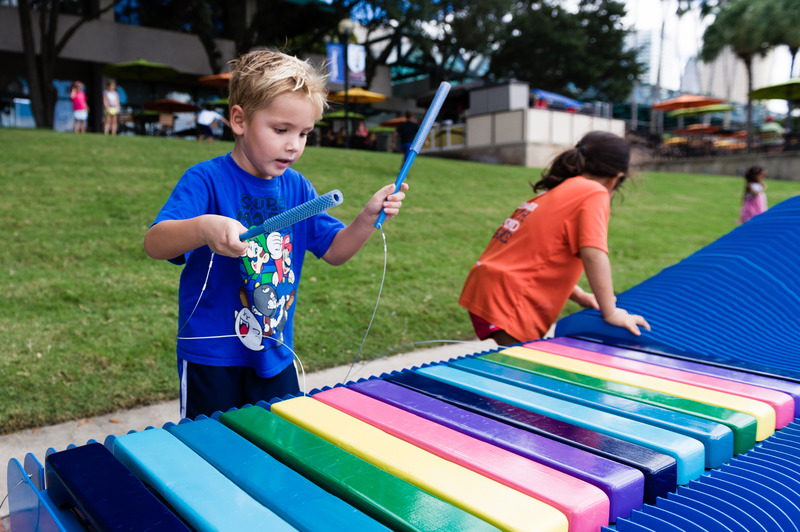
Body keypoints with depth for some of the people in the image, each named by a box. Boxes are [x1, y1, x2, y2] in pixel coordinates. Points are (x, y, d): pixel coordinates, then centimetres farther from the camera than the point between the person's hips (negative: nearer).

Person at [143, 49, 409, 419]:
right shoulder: (206, 180, -15)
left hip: (275, 353, 5)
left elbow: (334, 251, 5)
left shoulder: (297, 188, 1)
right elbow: (154, 243, -27)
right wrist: (203, 228, -47)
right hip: (211, 358, -4)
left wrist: (368, 218, -13)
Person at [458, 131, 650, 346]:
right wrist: (610, 313, -10)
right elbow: (593, 254, -18)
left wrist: (579, 296, 24)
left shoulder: (555, 191, 21)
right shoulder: (594, 193, -4)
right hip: (507, 300, -9)